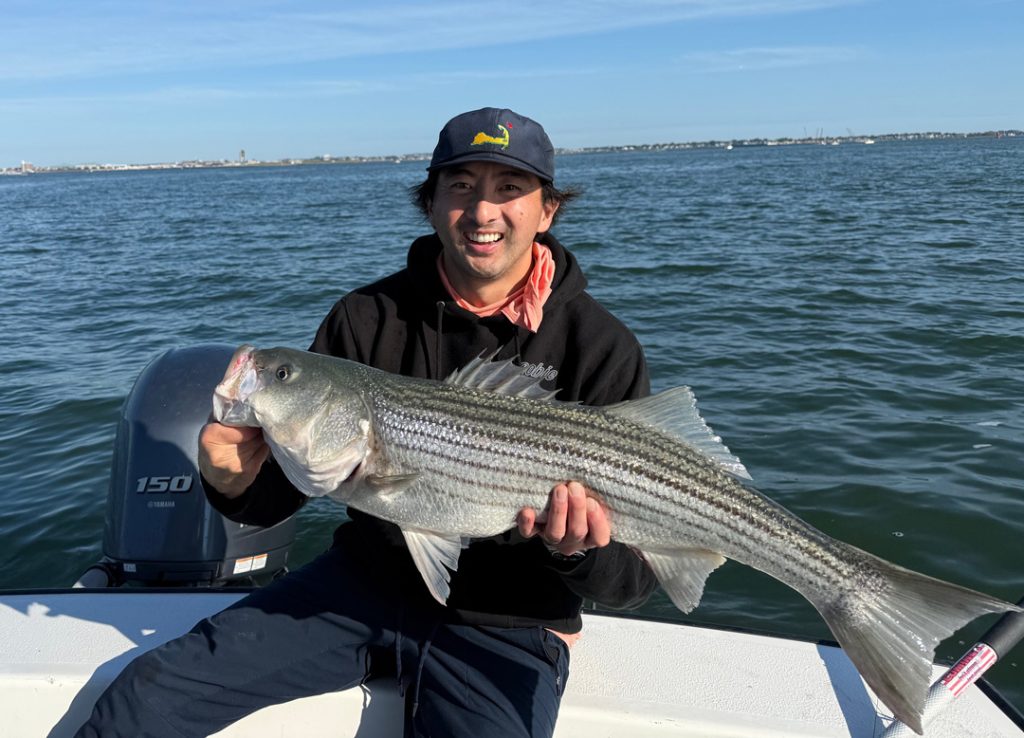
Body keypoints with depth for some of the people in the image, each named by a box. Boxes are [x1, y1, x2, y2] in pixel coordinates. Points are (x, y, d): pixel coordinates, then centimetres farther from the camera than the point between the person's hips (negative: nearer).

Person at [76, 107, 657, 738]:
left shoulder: (602, 348, -12)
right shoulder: (367, 319, -3)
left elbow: (633, 581, -12)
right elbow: (278, 499, -1)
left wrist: (579, 548, -34)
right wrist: (234, 479, -23)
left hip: (505, 626, -2)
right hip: (365, 581, 3)